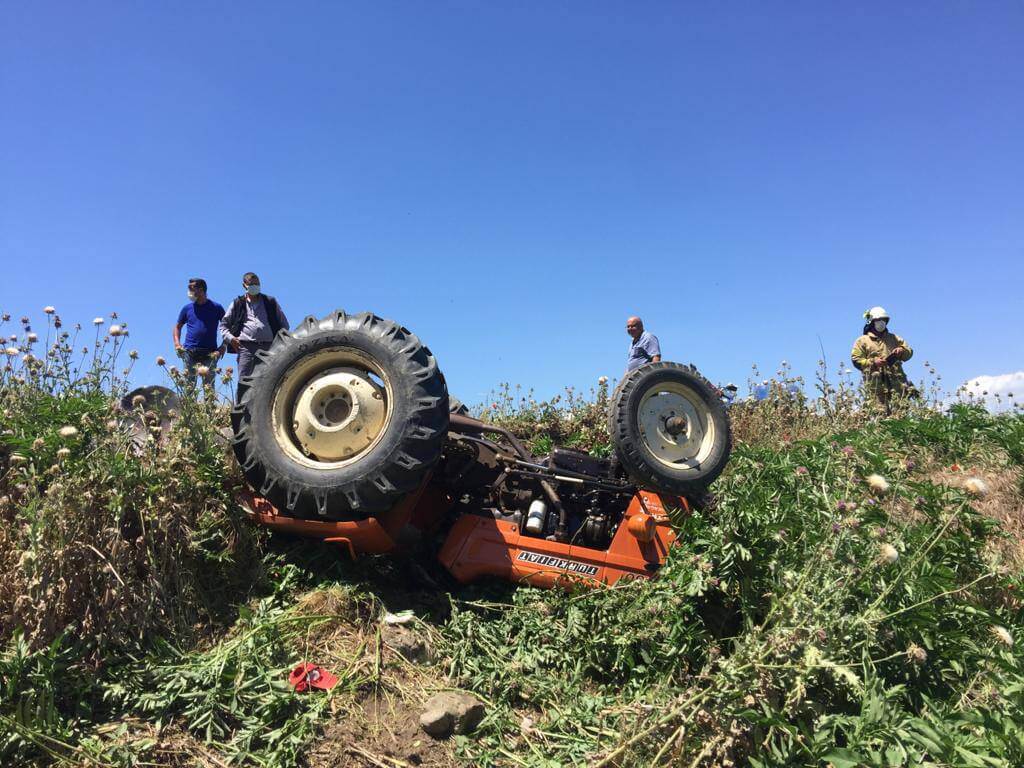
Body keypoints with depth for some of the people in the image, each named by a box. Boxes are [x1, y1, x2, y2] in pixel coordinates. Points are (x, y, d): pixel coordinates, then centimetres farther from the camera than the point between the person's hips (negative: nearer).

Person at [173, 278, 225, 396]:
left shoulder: (216, 308, 5)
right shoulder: (187, 308, 11)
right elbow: (178, 327, 22)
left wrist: (223, 346, -1)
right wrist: (177, 344, 5)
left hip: (210, 353, -2)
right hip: (189, 352, 2)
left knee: (209, 386, -3)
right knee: (189, 385, 0)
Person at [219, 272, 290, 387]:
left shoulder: (270, 302, 16)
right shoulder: (238, 304, 14)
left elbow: (283, 323, 20)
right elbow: (224, 324, 19)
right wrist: (230, 338, 1)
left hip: (268, 346, 1)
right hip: (246, 346, -1)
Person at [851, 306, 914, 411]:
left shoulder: (894, 338, 25)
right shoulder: (862, 341, 11)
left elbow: (909, 352, 23)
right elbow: (856, 360, 2)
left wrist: (902, 351, -1)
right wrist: (873, 362, -13)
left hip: (896, 380, 4)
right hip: (875, 382, -3)